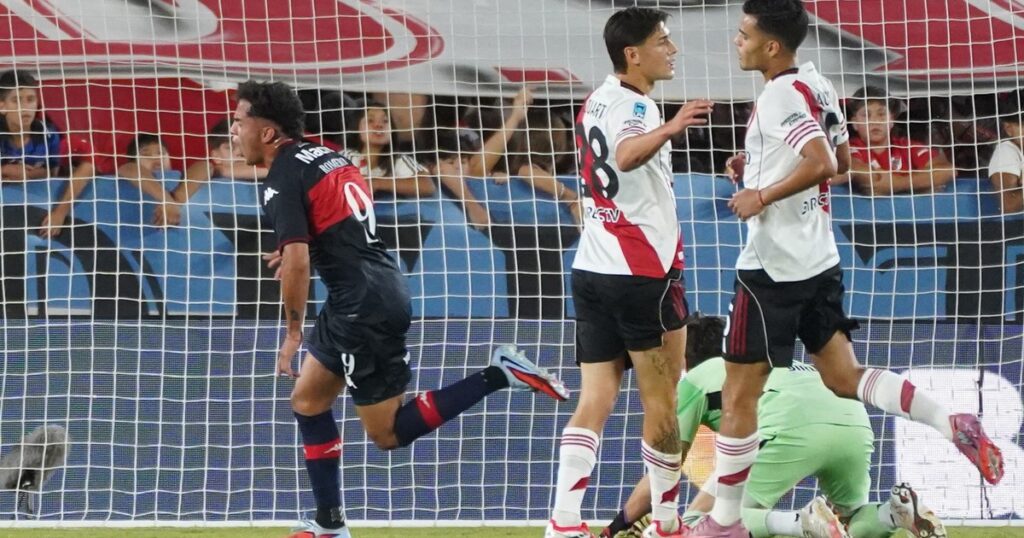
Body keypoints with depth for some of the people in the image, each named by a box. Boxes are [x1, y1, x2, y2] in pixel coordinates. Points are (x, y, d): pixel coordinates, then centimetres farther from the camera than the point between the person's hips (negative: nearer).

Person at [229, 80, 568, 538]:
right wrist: (298, 249, 16)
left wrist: (293, 332, -10)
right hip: (386, 289, 10)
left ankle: (497, 376, -9)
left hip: (363, 306, -10)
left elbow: (297, 262, -21)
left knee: (388, 433, -2)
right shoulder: (325, 155, 15)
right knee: (308, 401, 17)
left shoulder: (280, 180, -12)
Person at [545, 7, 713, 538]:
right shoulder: (634, 105, -14)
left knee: (594, 402, 2)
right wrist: (672, 127, -55)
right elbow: (626, 155, -37)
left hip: (592, 269, 8)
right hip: (642, 273, -8)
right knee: (660, 404, 5)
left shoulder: (597, 101, 13)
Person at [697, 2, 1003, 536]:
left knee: (738, 394, 1)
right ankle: (954, 424, -6)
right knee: (844, 377, 12)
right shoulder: (817, 86, 9)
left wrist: (762, 196, -20)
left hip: (773, 267, -9)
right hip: (819, 259, 9)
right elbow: (840, 160, 20)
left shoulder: (780, 95, -18)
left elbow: (822, 163, -29)